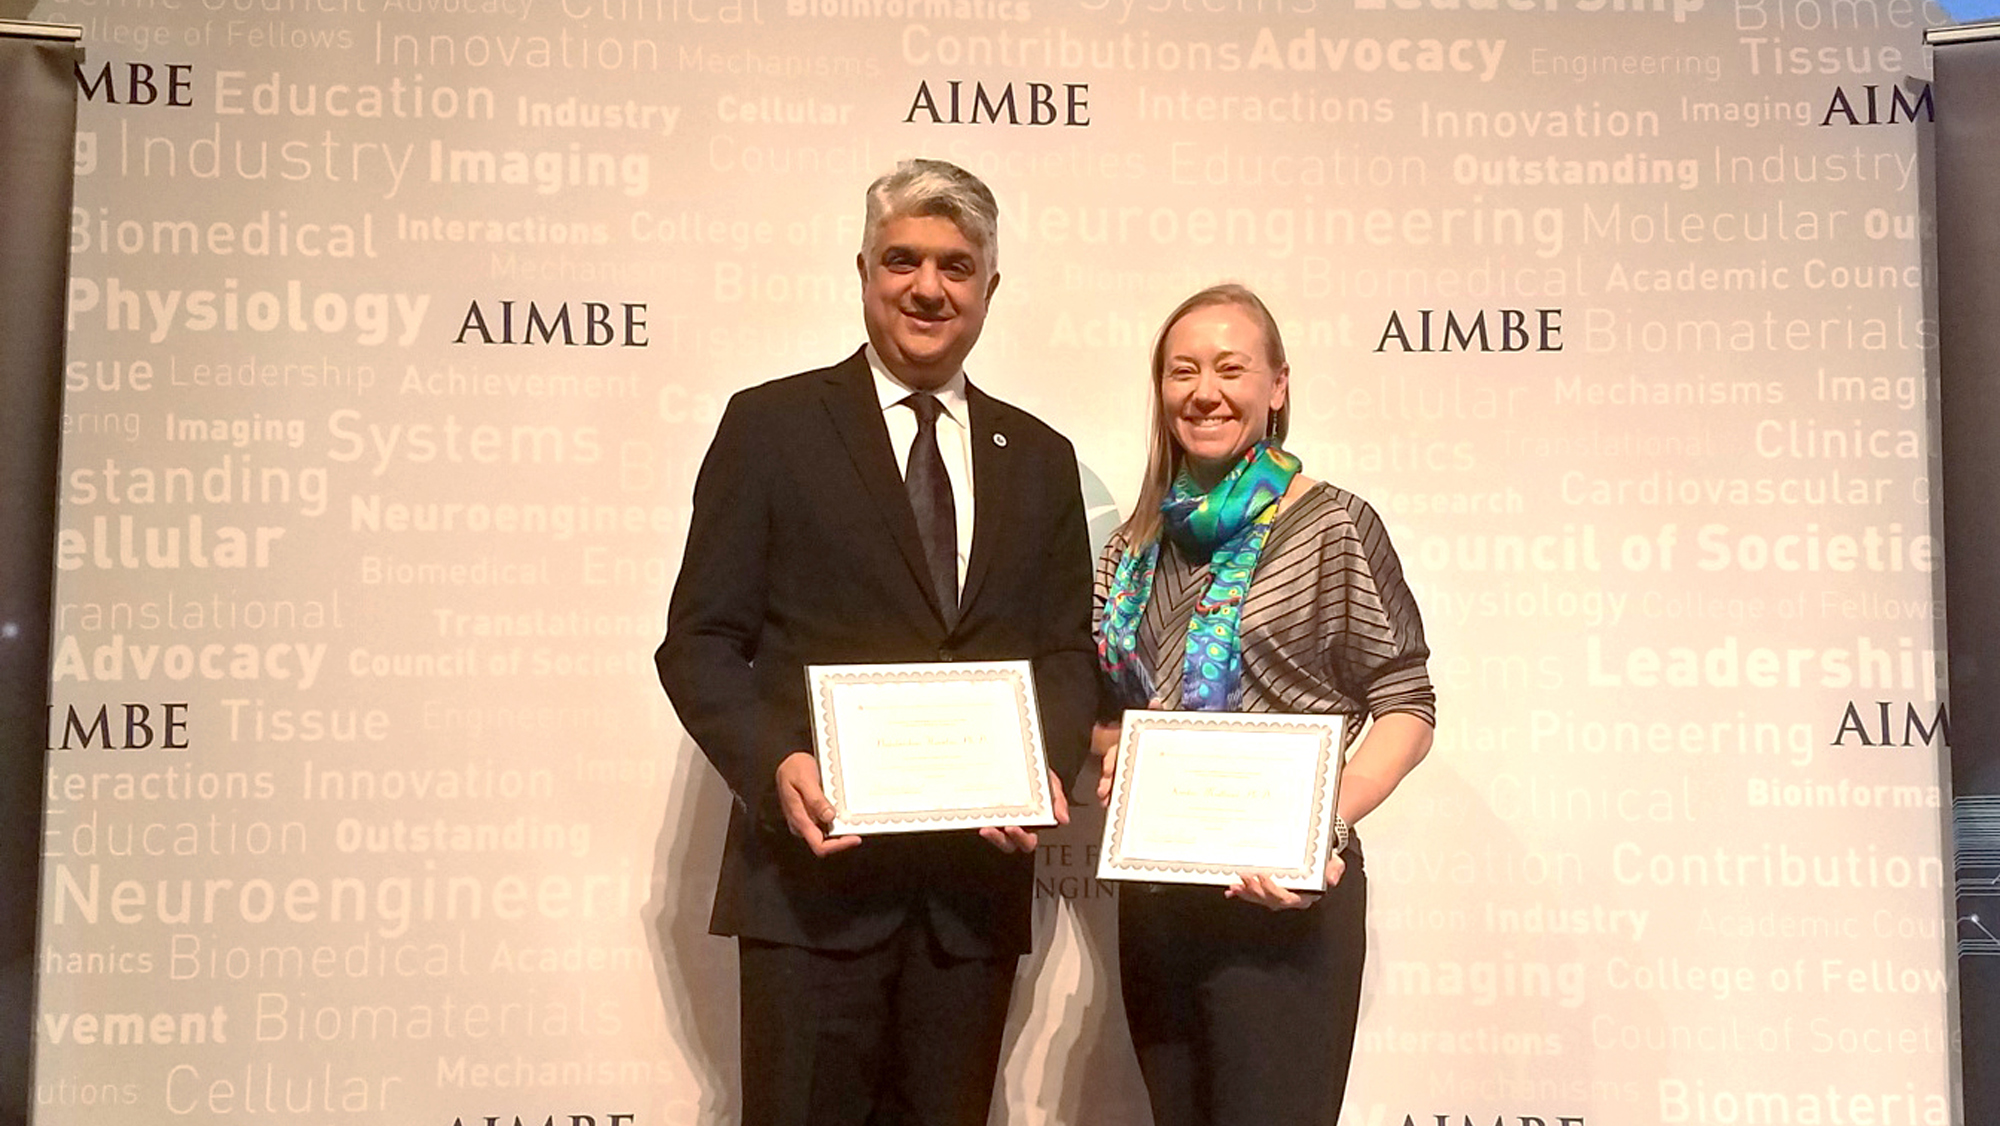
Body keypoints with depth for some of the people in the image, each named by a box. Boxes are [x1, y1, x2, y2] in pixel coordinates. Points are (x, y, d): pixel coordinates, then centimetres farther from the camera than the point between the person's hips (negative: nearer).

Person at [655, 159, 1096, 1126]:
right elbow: (699, 641, -1)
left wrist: (1050, 767, -8)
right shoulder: (770, 425, 1)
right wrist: (774, 765, -18)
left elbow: (1069, 650, 12)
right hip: (814, 871, -3)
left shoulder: (1039, 458, 12)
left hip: (978, 875, 4)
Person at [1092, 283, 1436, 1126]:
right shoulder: (1136, 548, 9)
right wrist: (1112, 750, -2)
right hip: (1155, 897, 6)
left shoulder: (1333, 529, -6)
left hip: (1282, 901, -5)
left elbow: (1405, 710, -7)